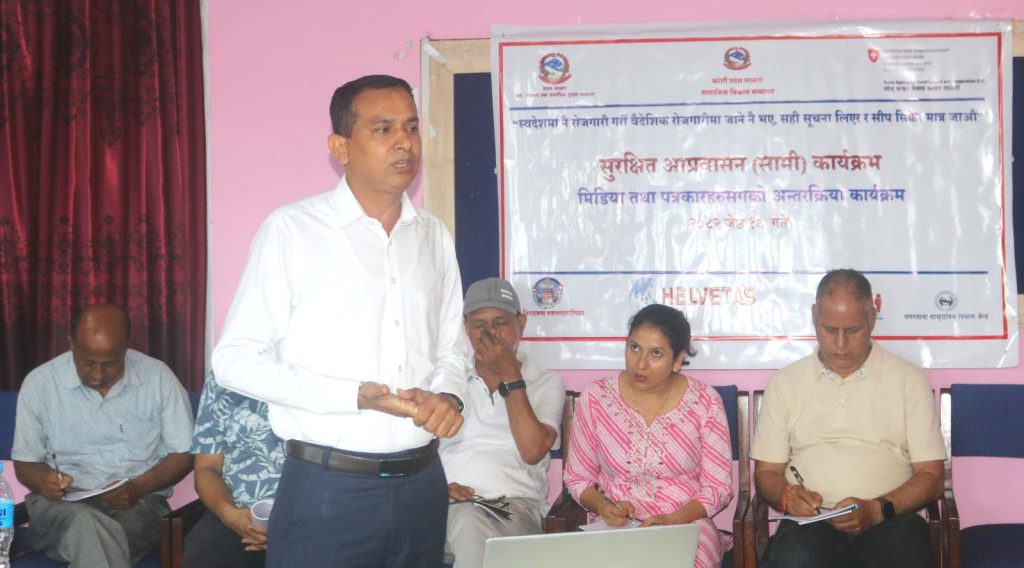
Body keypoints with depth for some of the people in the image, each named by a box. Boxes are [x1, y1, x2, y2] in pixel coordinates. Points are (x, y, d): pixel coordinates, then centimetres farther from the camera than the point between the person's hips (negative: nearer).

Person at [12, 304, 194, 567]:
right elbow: (25, 464, 9)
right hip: (63, 503, 1)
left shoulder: (158, 378, 0)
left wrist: (140, 487, -14)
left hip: (137, 504, -1)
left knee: (88, 537, -36)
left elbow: (183, 454, 5)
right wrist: (45, 482, -15)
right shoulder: (39, 383, 2)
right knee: (88, 523, -36)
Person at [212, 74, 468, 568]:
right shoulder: (292, 229, -6)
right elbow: (236, 360, -9)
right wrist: (355, 397, -18)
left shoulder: (433, 237, 11)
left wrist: (448, 396, -2)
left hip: (420, 486, 5)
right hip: (328, 488, -5)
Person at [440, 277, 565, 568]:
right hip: (452, 502, 1)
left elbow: (532, 451, -6)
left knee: (472, 529, -37)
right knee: (468, 521, -37)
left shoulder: (546, 384, 12)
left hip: (517, 503, -1)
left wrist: (510, 377, -5)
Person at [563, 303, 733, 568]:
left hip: (686, 525, -1)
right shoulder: (595, 398, 2)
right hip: (614, 526, 1)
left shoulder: (705, 402, -1)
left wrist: (672, 520, -15)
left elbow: (718, 487, 1)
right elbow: (577, 477, 10)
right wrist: (603, 507, -11)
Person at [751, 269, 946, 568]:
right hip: (810, 521, 0)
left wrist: (877, 510, -11)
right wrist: (786, 495, -9)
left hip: (889, 520, 0)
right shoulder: (785, 383, 14)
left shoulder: (909, 380, 10)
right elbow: (766, 471, 15)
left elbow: (931, 475, 7)